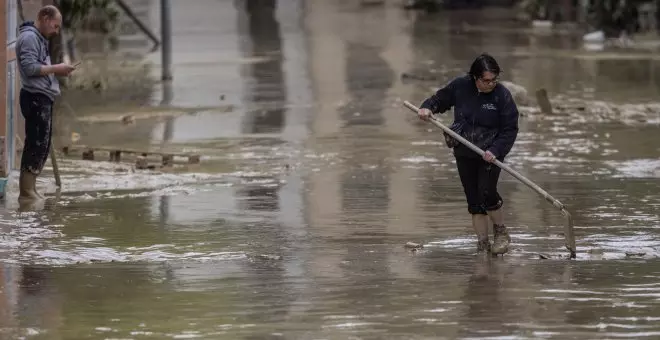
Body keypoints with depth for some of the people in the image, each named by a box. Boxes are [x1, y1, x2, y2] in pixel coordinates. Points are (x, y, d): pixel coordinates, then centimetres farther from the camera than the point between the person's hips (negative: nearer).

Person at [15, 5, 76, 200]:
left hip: (43, 98, 10)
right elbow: (29, 67, -20)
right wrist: (55, 68, -14)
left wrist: (57, 72, 7)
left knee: (42, 146, 11)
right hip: (35, 98, -10)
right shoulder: (29, 38, -10)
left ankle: (30, 189, 15)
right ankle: (26, 191, -11)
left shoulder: (39, 39, 21)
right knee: (37, 144, -11)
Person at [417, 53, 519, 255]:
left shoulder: (502, 95, -12)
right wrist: (427, 107, -9)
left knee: (487, 193, -18)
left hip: (490, 153, -4)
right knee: (474, 199, 4)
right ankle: (482, 243, 11)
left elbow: (510, 130, -9)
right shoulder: (460, 87, -5)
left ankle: (501, 232, 6)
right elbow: (440, 98, 13)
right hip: (464, 154, 4)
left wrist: (495, 150, -22)